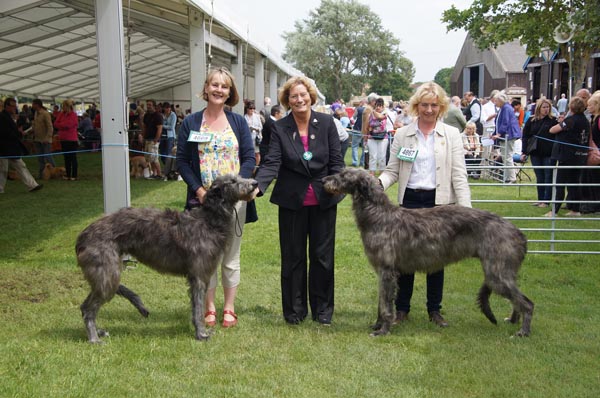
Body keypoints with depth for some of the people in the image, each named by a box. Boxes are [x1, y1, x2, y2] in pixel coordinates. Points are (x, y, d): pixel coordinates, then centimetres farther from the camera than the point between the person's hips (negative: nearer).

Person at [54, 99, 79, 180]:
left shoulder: (73, 115, -10)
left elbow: (68, 124, -17)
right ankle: (68, 175, 17)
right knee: (66, 157, 11)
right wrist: (63, 125, -10)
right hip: (64, 139, 7)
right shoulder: (61, 114, 10)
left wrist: (60, 125, -1)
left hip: (72, 139, -7)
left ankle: (74, 175, 2)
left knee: (73, 157, -1)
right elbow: (56, 124, 5)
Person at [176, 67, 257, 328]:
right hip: (203, 200, 0)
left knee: (231, 256, 7)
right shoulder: (190, 123, 5)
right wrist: (198, 190, -11)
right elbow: (182, 161, 3)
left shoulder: (238, 122, 7)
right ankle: (209, 307, 17)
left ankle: (229, 307, 18)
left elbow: (249, 158, 3)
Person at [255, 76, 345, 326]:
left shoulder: (326, 123, -2)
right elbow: (272, 164, -13)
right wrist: (258, 186, -30)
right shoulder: (280, 128, -4)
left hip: (323, 200, 0)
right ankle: (294, 310, 23)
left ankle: (322, 309, 24)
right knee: (293, 257, 9)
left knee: (322, 255, 9)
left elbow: (336, 160, -2)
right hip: (292, 201, 0)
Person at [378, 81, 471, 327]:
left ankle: (435, 310, 21)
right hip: (409, 201, 1)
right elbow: (393, 170, 4)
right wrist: (378, 183, -17)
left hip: (440, 202, 0)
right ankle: (402, 308, 18)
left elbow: (459, 175, -2)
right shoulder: (402, 134, 5)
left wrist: (465, 210, -11)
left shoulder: (451, 135, 3)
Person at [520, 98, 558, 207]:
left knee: (548, 177, 1)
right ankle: (540, 199, 18)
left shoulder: (553, 120, -1)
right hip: (535, 153, 3)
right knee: (539, 177, 10)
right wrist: (524, 152, 2)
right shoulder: (531, 121, 6)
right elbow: (525, 136, 6)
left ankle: (546, 200, 5)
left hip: (549, 154, -3)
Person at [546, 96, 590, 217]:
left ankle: (554, 211, -3)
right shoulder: (586, 121, 8)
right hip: (580, 156, 7)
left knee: (559, 184, -3)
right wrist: (563, 122, 7)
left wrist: (560, 123, 4)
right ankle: (575, 209, 16)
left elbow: (552, 130, -15)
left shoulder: (571, 120, -15)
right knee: (574, 183, 13)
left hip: (567, 156, -7)